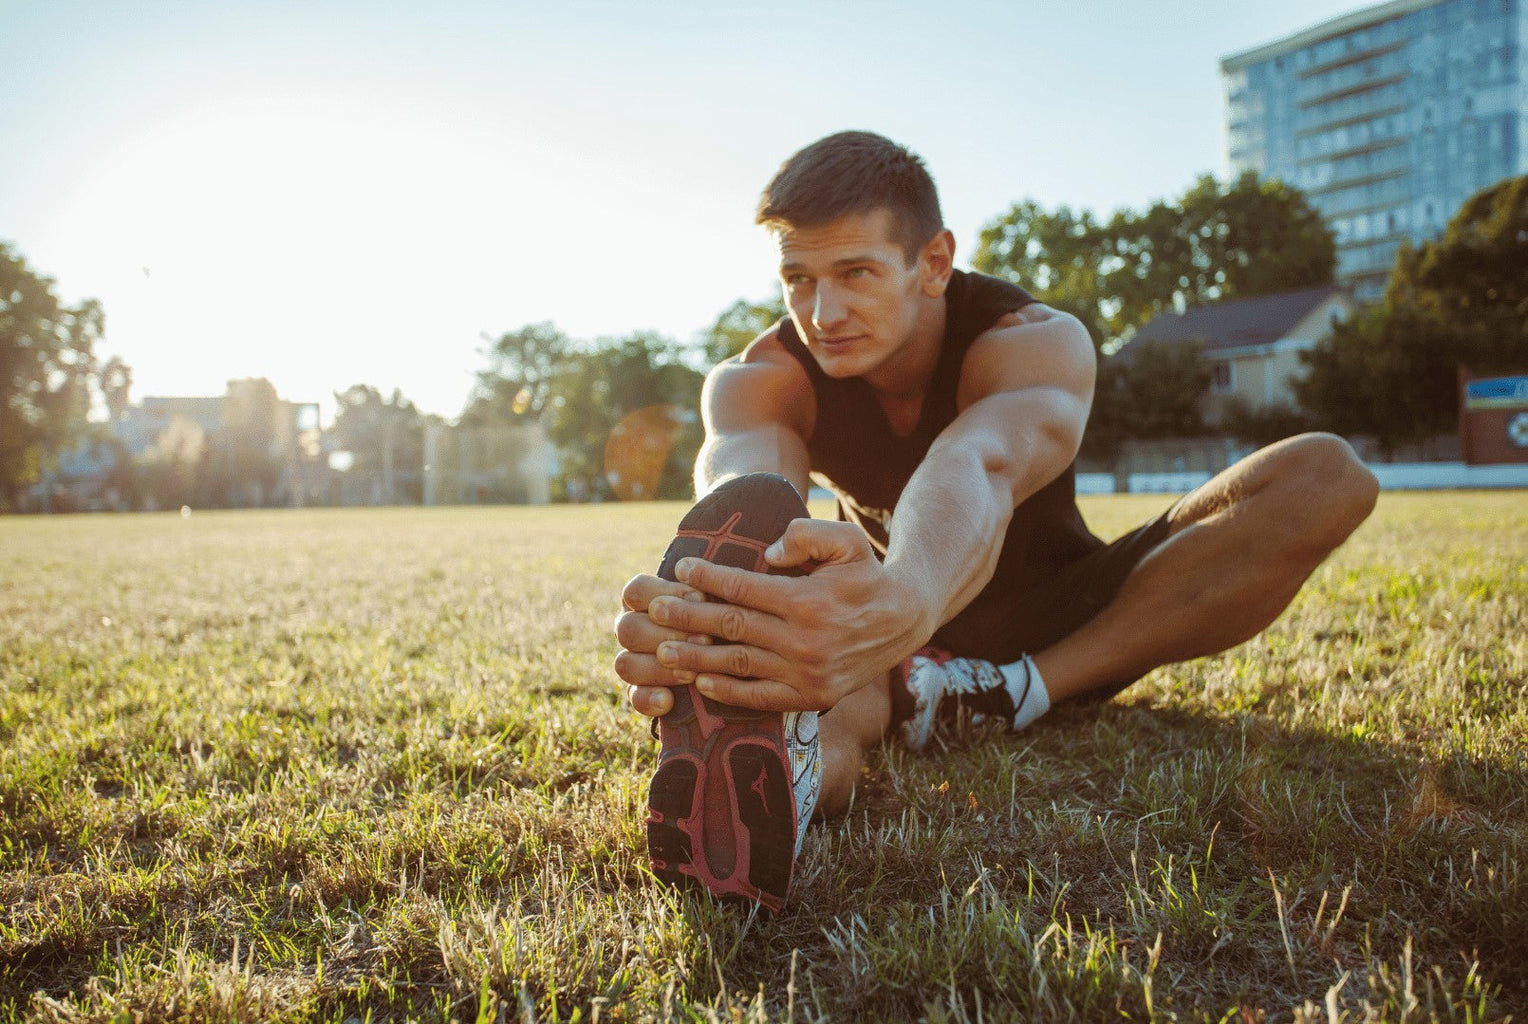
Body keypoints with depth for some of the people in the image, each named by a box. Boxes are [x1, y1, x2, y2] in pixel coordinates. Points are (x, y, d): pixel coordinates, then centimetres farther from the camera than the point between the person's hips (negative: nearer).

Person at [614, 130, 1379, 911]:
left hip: (1066, 618, -1)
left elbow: (976, 470, -49)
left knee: (1327, 476, -24)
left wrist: (904, 606, -74)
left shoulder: (1037, 343, -26)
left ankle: (1017, 690, -35)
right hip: (920, 634, 1)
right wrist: (704, 609, -68)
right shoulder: (761, 380, -18)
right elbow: (743, 487, -42)